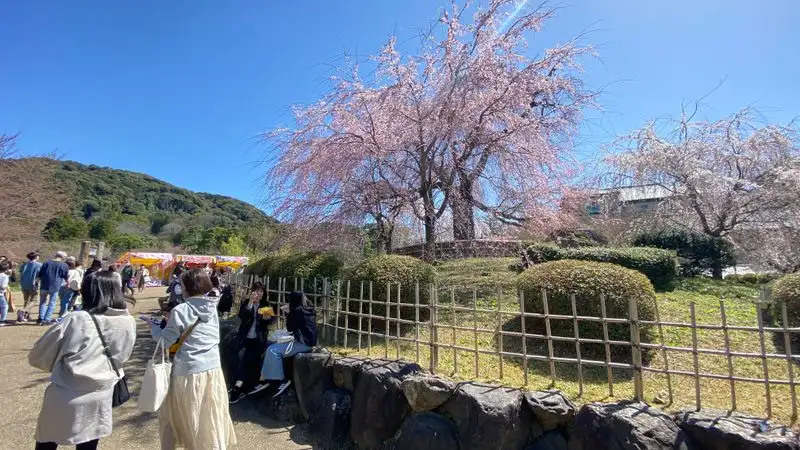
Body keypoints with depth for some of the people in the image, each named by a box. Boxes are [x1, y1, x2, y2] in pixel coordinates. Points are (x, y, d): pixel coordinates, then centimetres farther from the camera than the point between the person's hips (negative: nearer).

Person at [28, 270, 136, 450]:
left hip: (65, 398, -3)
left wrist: (63, 364, 15)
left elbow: (37, 356, -2)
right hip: (99, 399, 3)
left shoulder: (77, 320, -16)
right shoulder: (128, 323, -7)